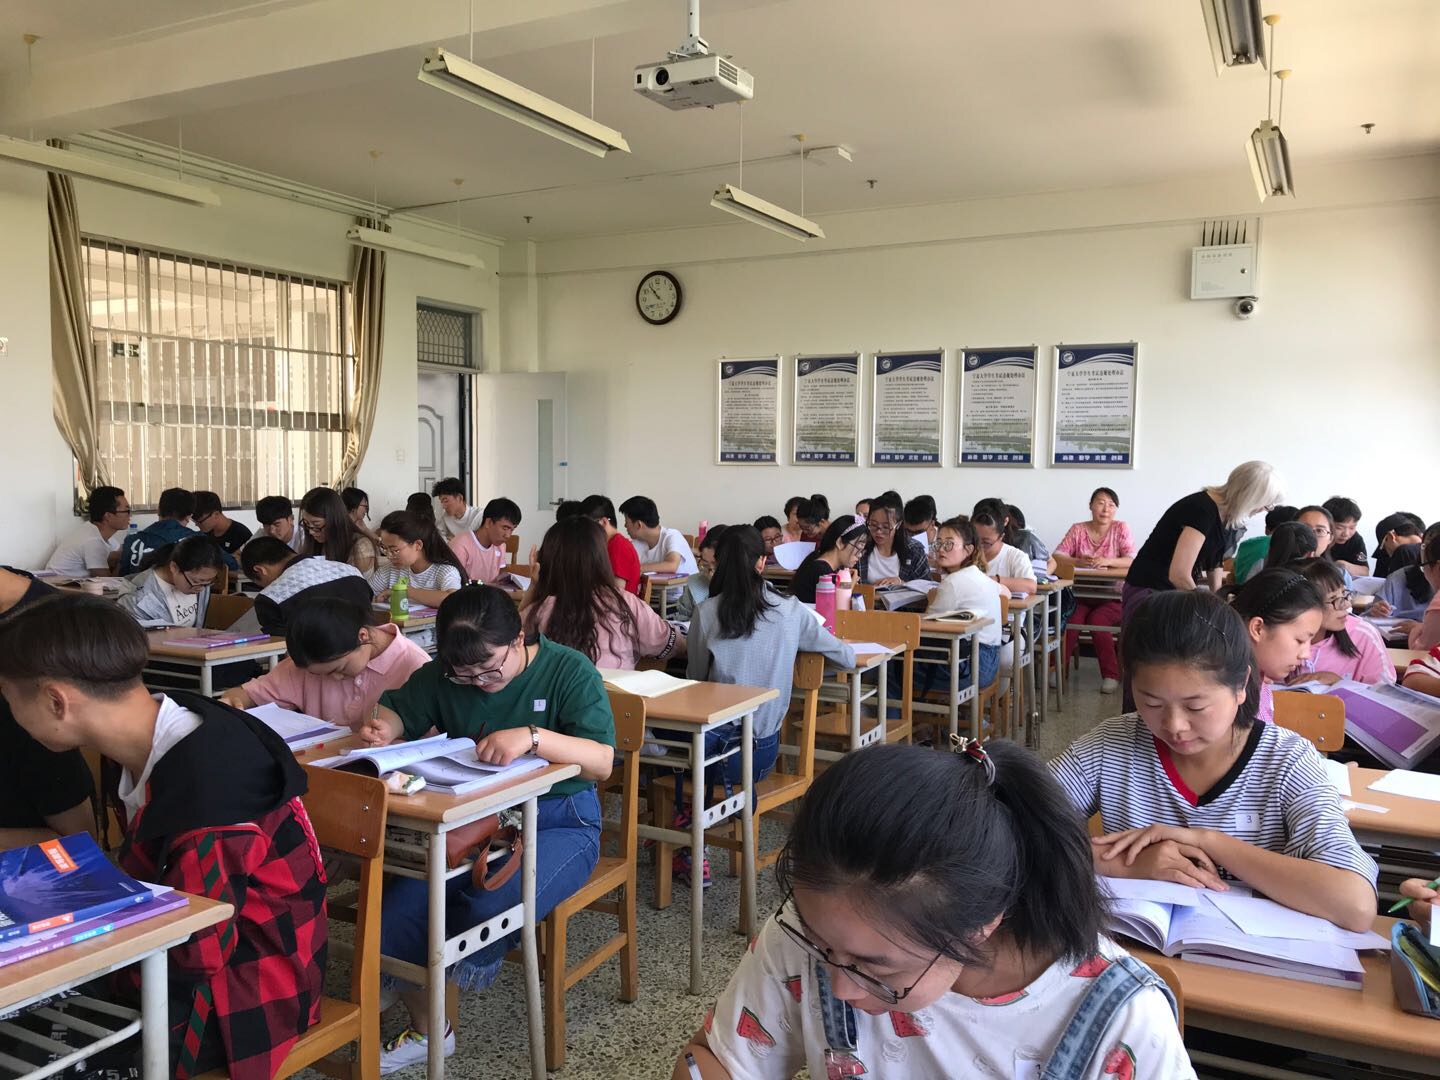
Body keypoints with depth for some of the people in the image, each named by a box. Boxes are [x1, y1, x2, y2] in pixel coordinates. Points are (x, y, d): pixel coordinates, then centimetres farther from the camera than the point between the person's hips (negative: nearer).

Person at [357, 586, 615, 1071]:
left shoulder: (569, 671, -12)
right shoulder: (444, 673, 1)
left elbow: (601, 761, -21)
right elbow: (398, 710, 14)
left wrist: (532, 736, -38)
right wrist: (382, 727, -12)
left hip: (556, 822, -4)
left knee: (489, 909, -32)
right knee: (394, 913, -16)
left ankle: (467, 964, 9)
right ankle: (426, 1029, 14)